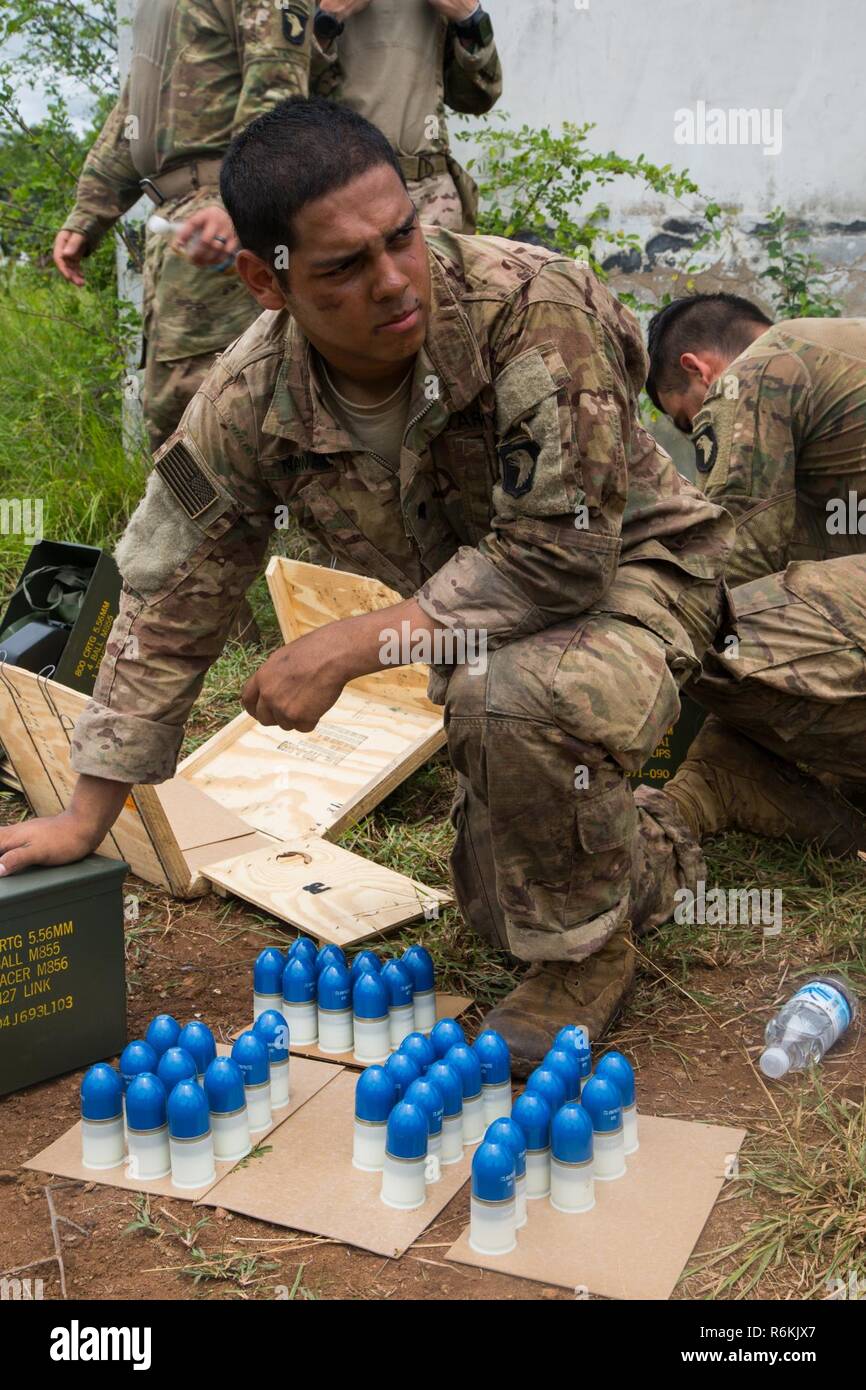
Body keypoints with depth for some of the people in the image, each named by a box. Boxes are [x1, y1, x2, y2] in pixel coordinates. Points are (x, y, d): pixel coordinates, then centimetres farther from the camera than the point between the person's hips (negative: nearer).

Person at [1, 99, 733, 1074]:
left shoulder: (536, 307, -31)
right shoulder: (249, 404, -17)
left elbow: (559, 556, -32)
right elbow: (168, 603, -7)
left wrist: (344, 649, -29)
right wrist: (86, 817, -3)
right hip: (479, 608, 5)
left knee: (516, 693, -37)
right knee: (498, 908, 8)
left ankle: (586, 952, -9)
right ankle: (630, 837, 43)